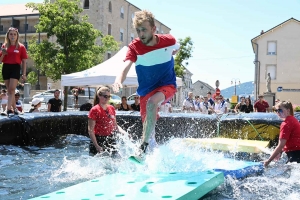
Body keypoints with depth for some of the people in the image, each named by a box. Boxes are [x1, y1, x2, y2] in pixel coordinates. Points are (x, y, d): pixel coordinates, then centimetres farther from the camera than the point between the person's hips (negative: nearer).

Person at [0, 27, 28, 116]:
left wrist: (24, 74, -4)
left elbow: (24, 62, 2)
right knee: (9, 90, 9)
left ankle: (8, 109, -20)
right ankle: (14, 109, 20)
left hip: (15, 68, -4)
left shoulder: (21, 47, 2)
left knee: (12, 89, -14)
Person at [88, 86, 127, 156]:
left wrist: (124, 133, -2)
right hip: (99, 140, -5)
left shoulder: (112, 108, 8)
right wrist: (97, 146, -19)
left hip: (111, 140, 5)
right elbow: (90, 130, -12)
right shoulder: (94, 110, -9)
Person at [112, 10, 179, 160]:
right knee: (148, 125, 10)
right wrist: (119, 80, -54)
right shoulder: (134, 47, -17)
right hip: (146, 90, 2)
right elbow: (126, 66, -36)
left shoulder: (168, 41, -12)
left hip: (167, 85, -2)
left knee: (152, 102, -34)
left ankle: (143, 147, -28)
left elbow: (176, 48, 15)